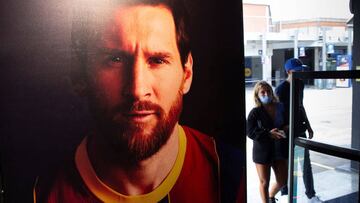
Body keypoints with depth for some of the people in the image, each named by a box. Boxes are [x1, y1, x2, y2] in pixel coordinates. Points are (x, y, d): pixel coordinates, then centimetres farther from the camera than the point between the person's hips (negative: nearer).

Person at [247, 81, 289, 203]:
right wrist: (268, 133, -26)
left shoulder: (280, 107, -1)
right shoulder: (255, 112, -13)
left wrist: (286, 128, -8)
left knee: (283, 180, 13)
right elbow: (250, 132, -17)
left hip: (279, 148, 4)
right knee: (264, 182, 9)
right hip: (262, 150, -4)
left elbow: (286, 124, 14)